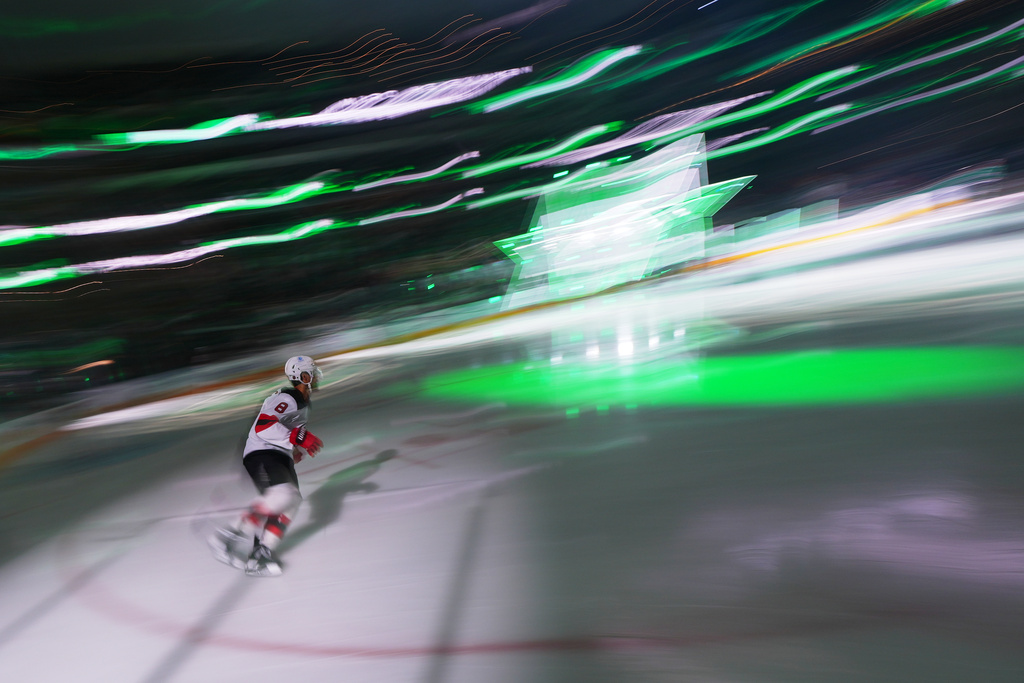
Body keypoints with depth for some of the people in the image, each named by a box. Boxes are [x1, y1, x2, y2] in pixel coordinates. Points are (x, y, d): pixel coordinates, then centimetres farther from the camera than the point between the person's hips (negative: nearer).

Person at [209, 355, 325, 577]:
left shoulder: (303, 402, 17)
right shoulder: (286, 399, -15)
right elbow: (263, 426, -27)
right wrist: (299, 437, -31)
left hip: (280, 456, 9)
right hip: (261, 454, -9)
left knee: (292, 500, -8)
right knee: (282, 494, -30)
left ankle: (261, 552, -7)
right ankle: (232, 535, -21)